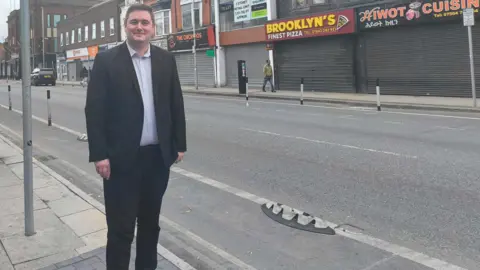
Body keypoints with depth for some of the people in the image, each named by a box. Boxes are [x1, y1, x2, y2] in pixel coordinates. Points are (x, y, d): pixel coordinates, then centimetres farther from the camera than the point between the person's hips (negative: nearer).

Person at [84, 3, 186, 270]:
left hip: (158, 156, 4)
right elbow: (94, 109, -7)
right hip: (122, 158, -3)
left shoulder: (166, 60, 7)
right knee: (120, 228, 5)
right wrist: (99, 154, -12)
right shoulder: (106, 60, -3)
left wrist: (179, 145, 7)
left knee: (150, 223, 17)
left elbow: (176, 104, 9)